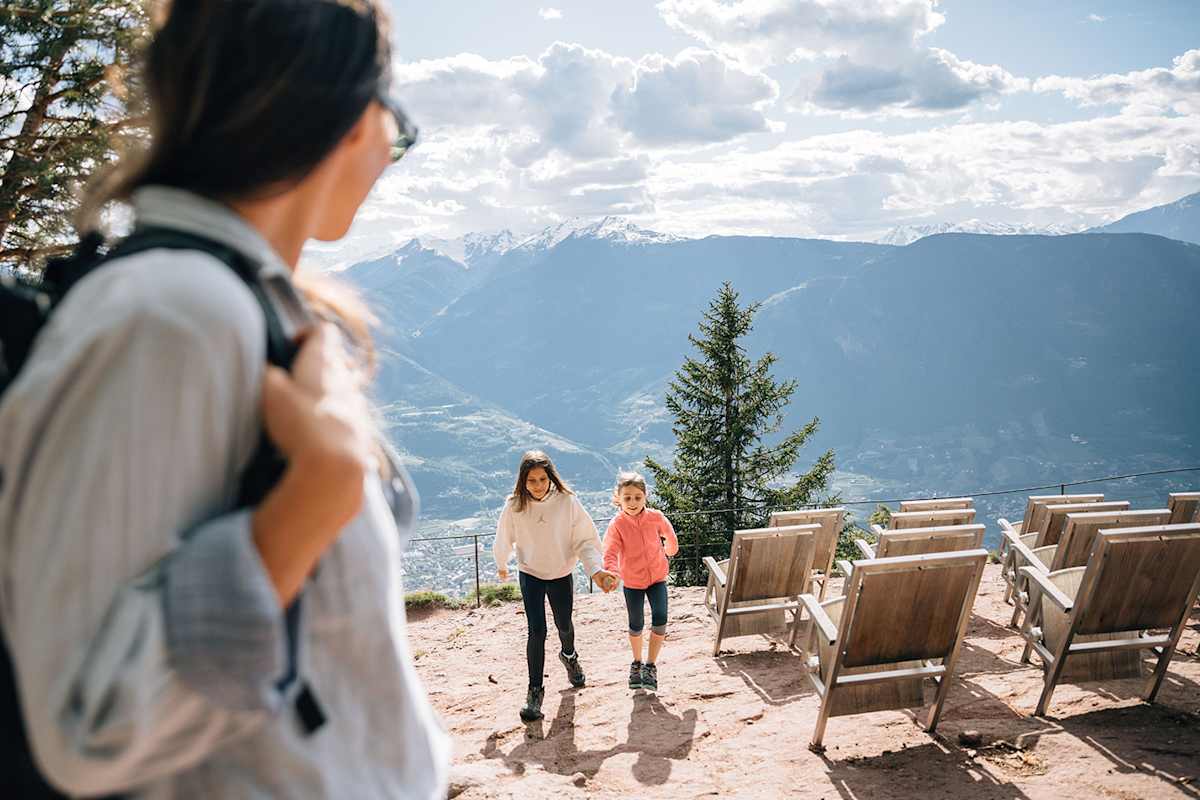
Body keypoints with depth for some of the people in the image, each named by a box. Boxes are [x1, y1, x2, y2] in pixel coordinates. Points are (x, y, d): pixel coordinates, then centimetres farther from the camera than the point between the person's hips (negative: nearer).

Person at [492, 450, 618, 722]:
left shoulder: (567, 501, -20)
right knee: (536, 631, -13)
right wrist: (501, 566, 18)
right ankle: (535, 691, 1)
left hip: (561, 575, 1)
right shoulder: (514, 506, -17)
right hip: (530, 575, -1)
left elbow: (585, 540, -16)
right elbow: (504, 540, 3)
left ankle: (569, 655, 54)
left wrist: (596, 570, -31)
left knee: (564, 625, 20)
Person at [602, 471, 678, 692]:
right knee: (636, 626, 11)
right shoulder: (617, 524, -20)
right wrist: (611, 571, -50)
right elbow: (610, 552, -30)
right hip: (632, 582, -1)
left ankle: (650, 665, 1)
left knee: (660, 620, -15)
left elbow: (669, 535, 8)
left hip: (657, 577, 1)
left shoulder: (655, 517, -14)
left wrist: (670, 551, 25)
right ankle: (637, 663, 36)